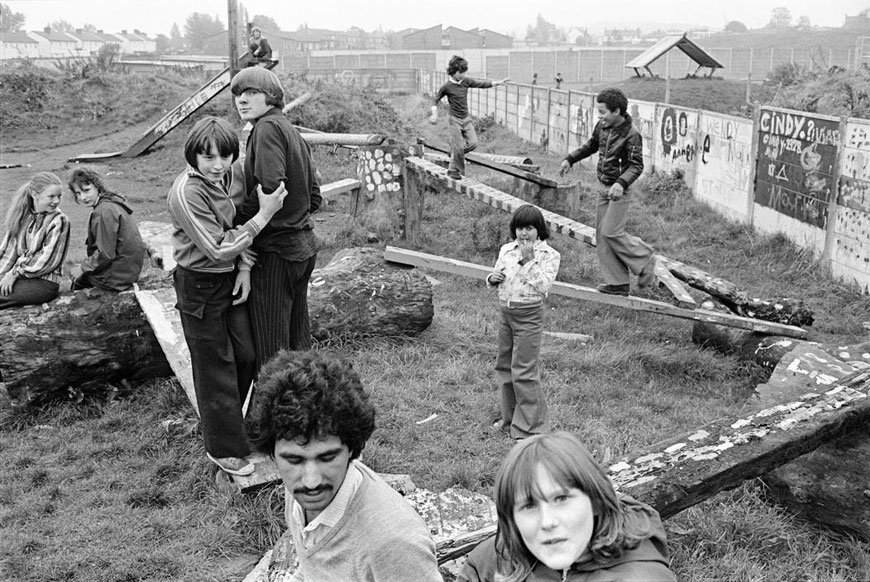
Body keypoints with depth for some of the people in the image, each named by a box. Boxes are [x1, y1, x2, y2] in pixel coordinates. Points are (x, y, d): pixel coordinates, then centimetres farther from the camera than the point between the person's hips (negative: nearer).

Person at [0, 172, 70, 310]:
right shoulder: (21, 215, 10)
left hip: (44, 282, -5)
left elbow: (48, 259, -11)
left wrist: (16, 273, -13)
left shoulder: (59, 221, -6)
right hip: (21, 276, 5)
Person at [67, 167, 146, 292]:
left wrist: (83, 268, -9)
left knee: (78, 277, 9)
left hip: (119, 275, -9)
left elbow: (106, 254, -22)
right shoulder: (112, 201, 8)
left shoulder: (104, 212, -22)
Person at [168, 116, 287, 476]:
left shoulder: (233, 176, -3)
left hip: (232, 278, 7)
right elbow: (218, 249, -26)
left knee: (247, 355, 14)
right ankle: (224, 449, 20)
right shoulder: (185, 193, -25)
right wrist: (264, 213, -24)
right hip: (200, 286, -7)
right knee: (215, 367, 4)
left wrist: (245, 268, -3)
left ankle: (228, 420, 39)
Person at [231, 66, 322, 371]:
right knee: (298, 338, 20)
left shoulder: (268, 127, -14)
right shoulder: (292, 132, 15)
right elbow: (314, 198, 15)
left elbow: (270, 186, -27)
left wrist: (237, 221, -16)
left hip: (276, 250, -9)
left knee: (271, 348, 1)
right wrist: (291, 216, 12)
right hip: (303, 245, 9)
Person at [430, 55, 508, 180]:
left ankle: (454, 152, 22)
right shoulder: (446, 87, -11)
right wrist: (434, 114, -8)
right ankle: (453, 170, 15)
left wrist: (498, 83, 5)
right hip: (455, 120, -5)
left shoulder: (466, 81, 2)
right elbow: (436, 100, 1)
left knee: (473, 143, -5)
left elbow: (482, 84, 9)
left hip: (466, 119, 5)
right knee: (459, 147, -6)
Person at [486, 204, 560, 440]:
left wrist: (528, 259, -23)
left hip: (529, 316, -6)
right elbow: (495, 278, 17)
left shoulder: (549, 255, -7)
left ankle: (531, 426, 4)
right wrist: (493, 278, -6)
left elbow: (544, 285, -19)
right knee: (504, 366, 15)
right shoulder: (506, 250, 8)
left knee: (523, 371, -8)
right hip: (506, 312, 7)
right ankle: (510, 418, 31)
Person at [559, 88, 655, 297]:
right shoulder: (602, 127, 3)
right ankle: (617, 283, 13)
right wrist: (570, 159, 15)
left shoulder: (631, 135, -18)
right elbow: (591, 145, 22)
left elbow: (636, 166, -20)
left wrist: (621, 184, -35)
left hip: (618, 190, -8)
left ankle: (644, 262, 12)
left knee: (611, 233, -12)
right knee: (601, 234, 7)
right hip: (602, 186, 8)